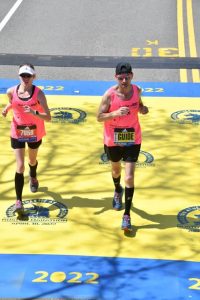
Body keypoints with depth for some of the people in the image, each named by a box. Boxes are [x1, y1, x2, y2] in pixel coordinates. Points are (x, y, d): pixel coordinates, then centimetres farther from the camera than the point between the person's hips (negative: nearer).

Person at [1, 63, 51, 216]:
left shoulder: (38, 93, -22)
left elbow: (48, 117, -24)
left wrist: (34, 112, -41)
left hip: (35, 134, 0)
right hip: (17, 134, 0)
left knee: (32, 160, 26)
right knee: (20, 167, -10)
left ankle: (33, 177, 62)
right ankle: (18, 201, -8)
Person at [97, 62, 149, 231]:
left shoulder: (137, 91, -9)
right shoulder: (110, 94, -18)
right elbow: (99, 117, -14)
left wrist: (142, 109, -11)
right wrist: (115, 113, -31)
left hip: (133, 141, 0)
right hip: (112, 141, 0)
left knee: (129, 177, -9)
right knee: (116, 170, 25)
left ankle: (127, 215, 0)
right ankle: (118, 191, 59)